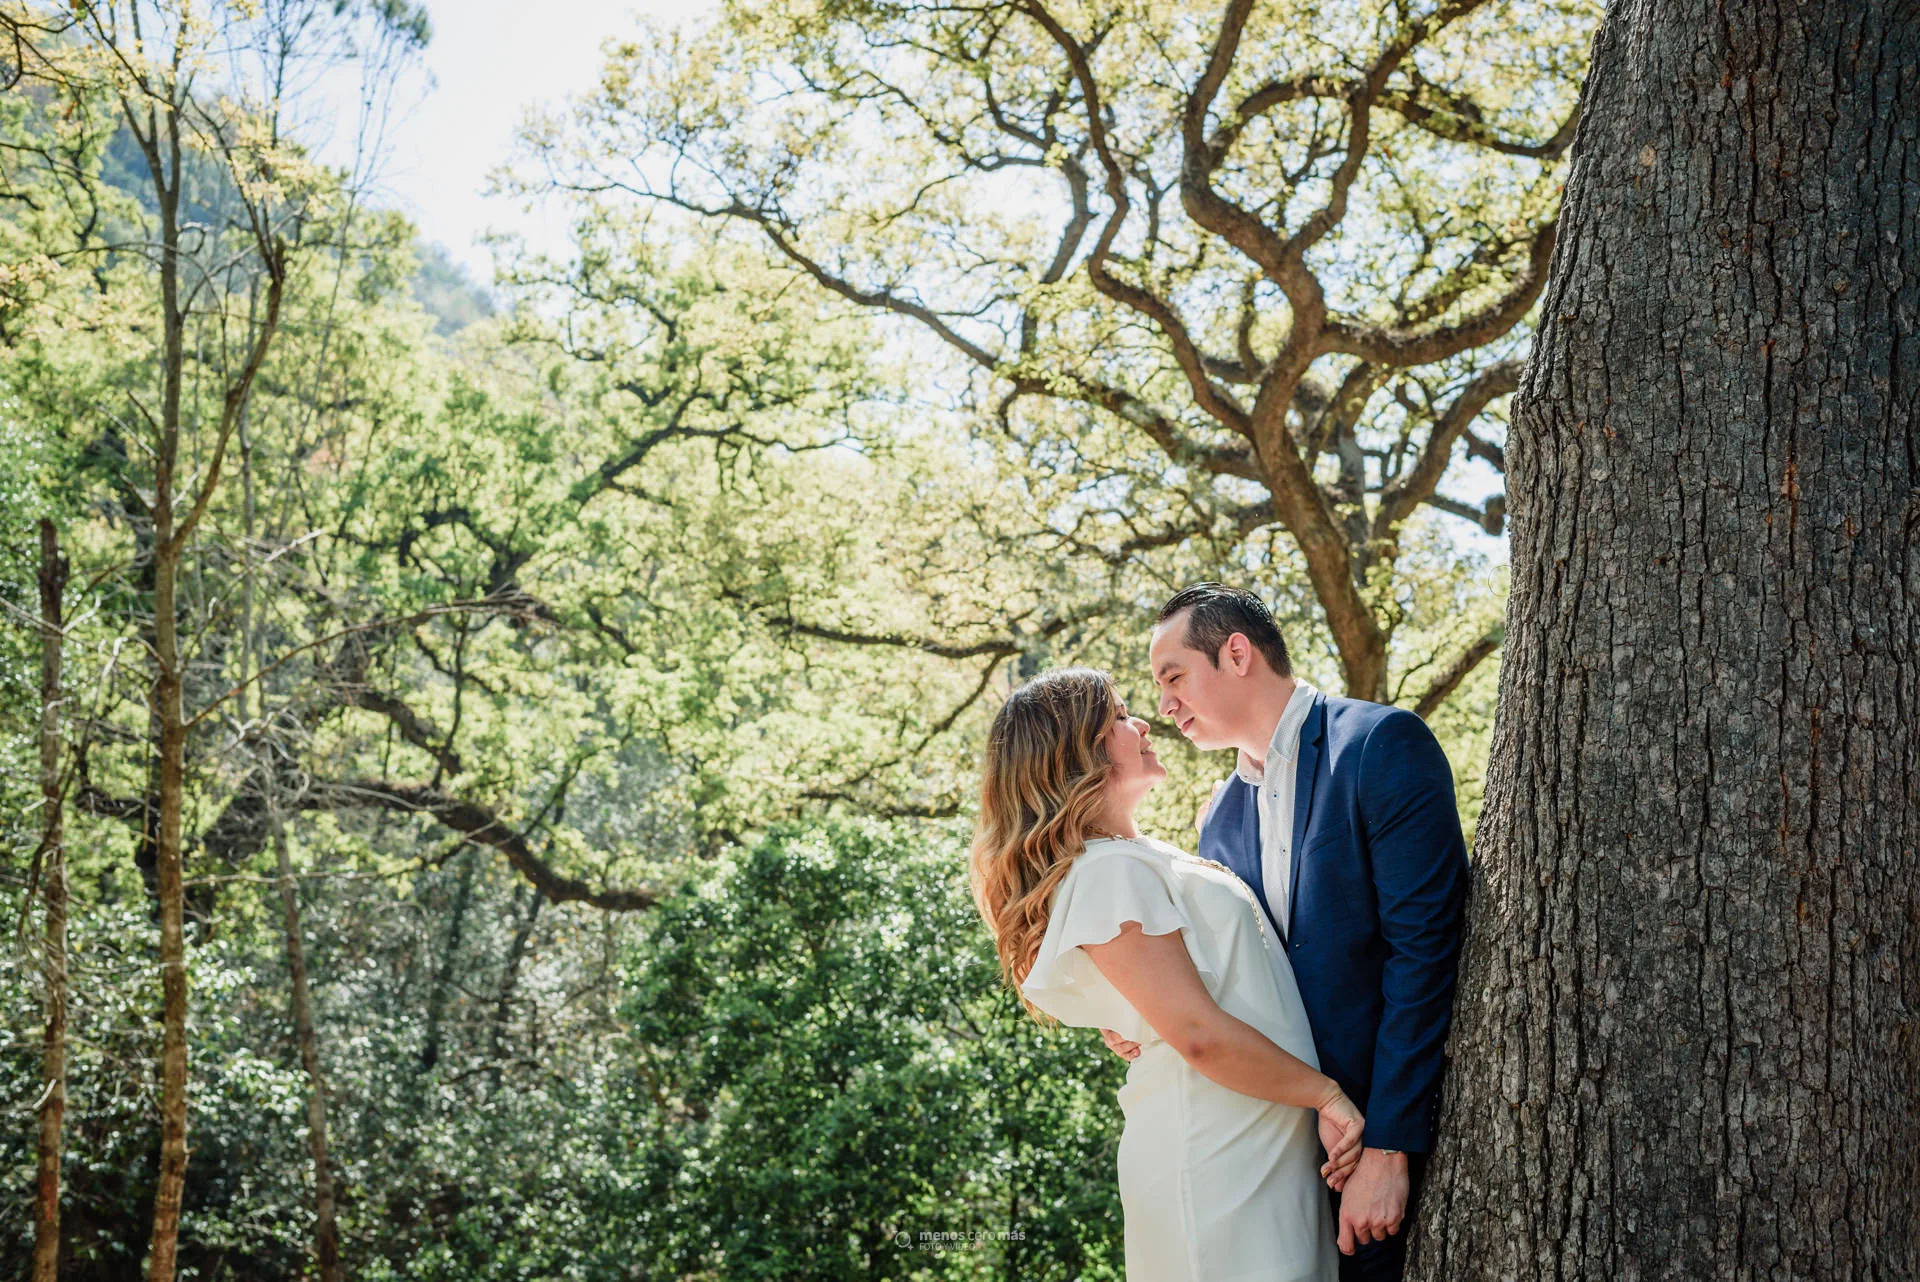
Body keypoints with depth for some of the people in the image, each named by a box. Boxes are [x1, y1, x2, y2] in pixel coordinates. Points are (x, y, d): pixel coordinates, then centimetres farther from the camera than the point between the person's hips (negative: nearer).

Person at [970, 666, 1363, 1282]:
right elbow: (1199, 1033, -20)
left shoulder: (1143, 857, 17)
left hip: (1272, 1154, 9)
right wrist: (1328, 1095, -11)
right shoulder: (1106, 874, -15)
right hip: (1215, 1164, -9)